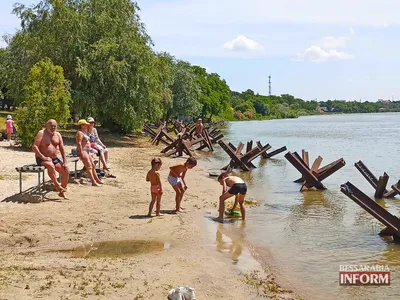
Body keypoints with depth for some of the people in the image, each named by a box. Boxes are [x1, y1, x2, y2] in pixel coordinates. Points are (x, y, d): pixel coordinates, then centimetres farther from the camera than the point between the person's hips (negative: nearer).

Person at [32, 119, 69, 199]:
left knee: (66, 171, -10)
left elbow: (62, 149, 8)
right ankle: (57, 185, -21)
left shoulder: (58, 135, 9)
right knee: (51, 165, -38)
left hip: (54, 159, 6)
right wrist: (43, 157, -25)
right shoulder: (41, 133, -8)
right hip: (41, 159, -6)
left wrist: (65, 162, -1)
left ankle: (62, 192, 3)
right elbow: (34, 147, -17)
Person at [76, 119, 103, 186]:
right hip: (83, 151, -11)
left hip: (87, 151, 11)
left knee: (93, 166, 11)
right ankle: (93, 182, -27)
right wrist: (81, 153, -26)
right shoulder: (80, 133, -12)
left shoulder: (84, 132, 20)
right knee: (89, 166, -19)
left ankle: (97, 180, 16)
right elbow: (79, 143, -20)